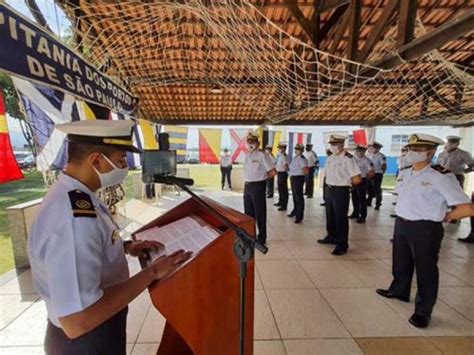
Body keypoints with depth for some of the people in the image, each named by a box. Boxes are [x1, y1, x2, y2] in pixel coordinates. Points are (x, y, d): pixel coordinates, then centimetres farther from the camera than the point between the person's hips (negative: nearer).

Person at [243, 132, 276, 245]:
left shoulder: (262, 154, -12)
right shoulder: (247, 156, 10)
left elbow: (273, 172, -15)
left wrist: (263, 177, -2)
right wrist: (247, 183, 9)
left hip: (258, 186, -7)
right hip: (247, 186, 8)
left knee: (259, 213, 4)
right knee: (248, 213, 17)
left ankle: (261, 238, 19)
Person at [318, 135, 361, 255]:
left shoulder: (348, 158, -17)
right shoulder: (330, 158, 8)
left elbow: (357, 179, -18)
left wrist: (345, 183, -4)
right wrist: (330, 183, 10)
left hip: (341, 191, -8)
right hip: (329, 190, 8)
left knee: (340, 218, 2)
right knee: (330, 216, 19)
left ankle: (342, 245, 15)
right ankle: (331, 237, 38)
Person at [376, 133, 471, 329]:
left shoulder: (441, 177, -18)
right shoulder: (404, 173, 4)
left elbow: (466, 208, -19)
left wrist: (443, 216, -6)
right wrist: (405, 211, 12)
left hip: (425, 229, -7)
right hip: (401, 224, 7)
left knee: (425, 269, 10)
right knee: (400, 263, 23)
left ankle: (423, 311, 27)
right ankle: (399, 290, 47)